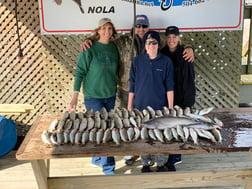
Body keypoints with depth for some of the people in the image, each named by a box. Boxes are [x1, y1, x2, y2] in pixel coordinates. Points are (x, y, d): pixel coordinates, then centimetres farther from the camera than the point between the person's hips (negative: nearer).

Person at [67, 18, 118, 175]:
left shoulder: (114, 47, 4)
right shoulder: (89, 48, -11)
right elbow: (80, 72, -10)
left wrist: (116, 88, 13)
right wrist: (75, 97, -14)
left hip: (110, 96, 5)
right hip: (93, 97, -5)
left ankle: (97, 159, 32)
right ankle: (108, 168, 6)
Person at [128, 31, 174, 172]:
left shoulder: (166, 62, -3)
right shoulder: (137, 61, 1)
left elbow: (169, 87, -2)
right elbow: (132, 85, 5)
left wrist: (171, 108, -4)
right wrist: (130, 106, 5)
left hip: (160, 107, -1)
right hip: (141, 106, 1)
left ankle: (161, 164, 25)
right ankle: (145, 164, 27)